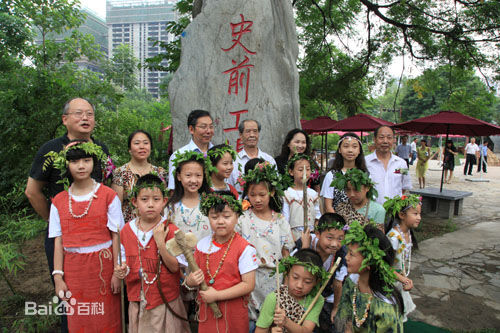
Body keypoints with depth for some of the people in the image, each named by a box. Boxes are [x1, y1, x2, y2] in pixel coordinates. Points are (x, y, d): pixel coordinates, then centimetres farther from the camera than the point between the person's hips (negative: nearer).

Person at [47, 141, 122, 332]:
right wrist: (58, 277, 1)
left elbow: (116, 237, -6)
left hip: (103, 265, -2)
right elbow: (58, 242, 5)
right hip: (73, 269, 3)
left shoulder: (108, 196, -4)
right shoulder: (59, 201, 4)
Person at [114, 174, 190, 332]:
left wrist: (160, 242, -26)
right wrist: (121, 271, -12)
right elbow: (126, 263, 10)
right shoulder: (126, 230, -1)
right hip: (137, 300, 3)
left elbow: (174, 267, -16)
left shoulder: (171, 231, -13)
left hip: (165, 301, -3)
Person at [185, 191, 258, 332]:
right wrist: (190, 282, -14)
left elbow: (249, 285, -16)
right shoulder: (202, 245, 0)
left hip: (233, 315, -3)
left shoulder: (244, 248, -14)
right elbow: (194, 277, 9)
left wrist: (216, 295, -19)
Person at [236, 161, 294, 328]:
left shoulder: (280, 220, 0)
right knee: (250, 318, -1)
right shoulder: (243, 220, -3)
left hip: (275, 277, 1)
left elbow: (286, 252, 4)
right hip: (251, 276, -1)